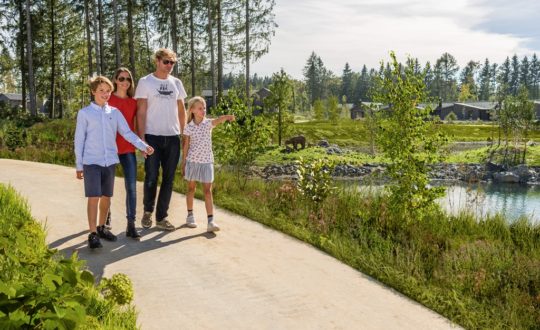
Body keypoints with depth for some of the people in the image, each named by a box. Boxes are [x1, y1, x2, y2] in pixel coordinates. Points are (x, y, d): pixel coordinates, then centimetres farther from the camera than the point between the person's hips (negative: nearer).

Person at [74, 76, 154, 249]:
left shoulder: (115, 113, 7)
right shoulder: (84, 113, 0)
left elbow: (127, 133, 3)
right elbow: (79, 140, 2)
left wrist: (143, 146, -11)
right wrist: (78, 165, 1)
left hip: (110, 161, 4)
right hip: (91, 161, -4)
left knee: (107, 196, 11)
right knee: (94, 197, -8)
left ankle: (101, 227, 27)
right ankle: (93, 233, -3)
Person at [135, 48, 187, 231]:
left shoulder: (176, 83, 10)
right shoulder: (145, 82, -2)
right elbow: (141, 112, -5)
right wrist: (141, 138, -11)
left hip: (173, 137, 4)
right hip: (152, 137, -4)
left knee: (168, 179, 6)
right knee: (151, 177, 1)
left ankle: (161, 217, 16)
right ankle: (147, 212, 24)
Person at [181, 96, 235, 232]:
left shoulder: (208, 123, -3)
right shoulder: (189, 127, -2)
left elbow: (218, 120, -26)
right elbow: (186, 146, 3)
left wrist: (227, 117, -48)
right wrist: (183, 164, 4)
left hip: (207, 161, 0)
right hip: (192, 161, 0)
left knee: (207, 190, -3)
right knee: (191, 188, 12)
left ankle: (211, 221, -7)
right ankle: (190, 216, 27)